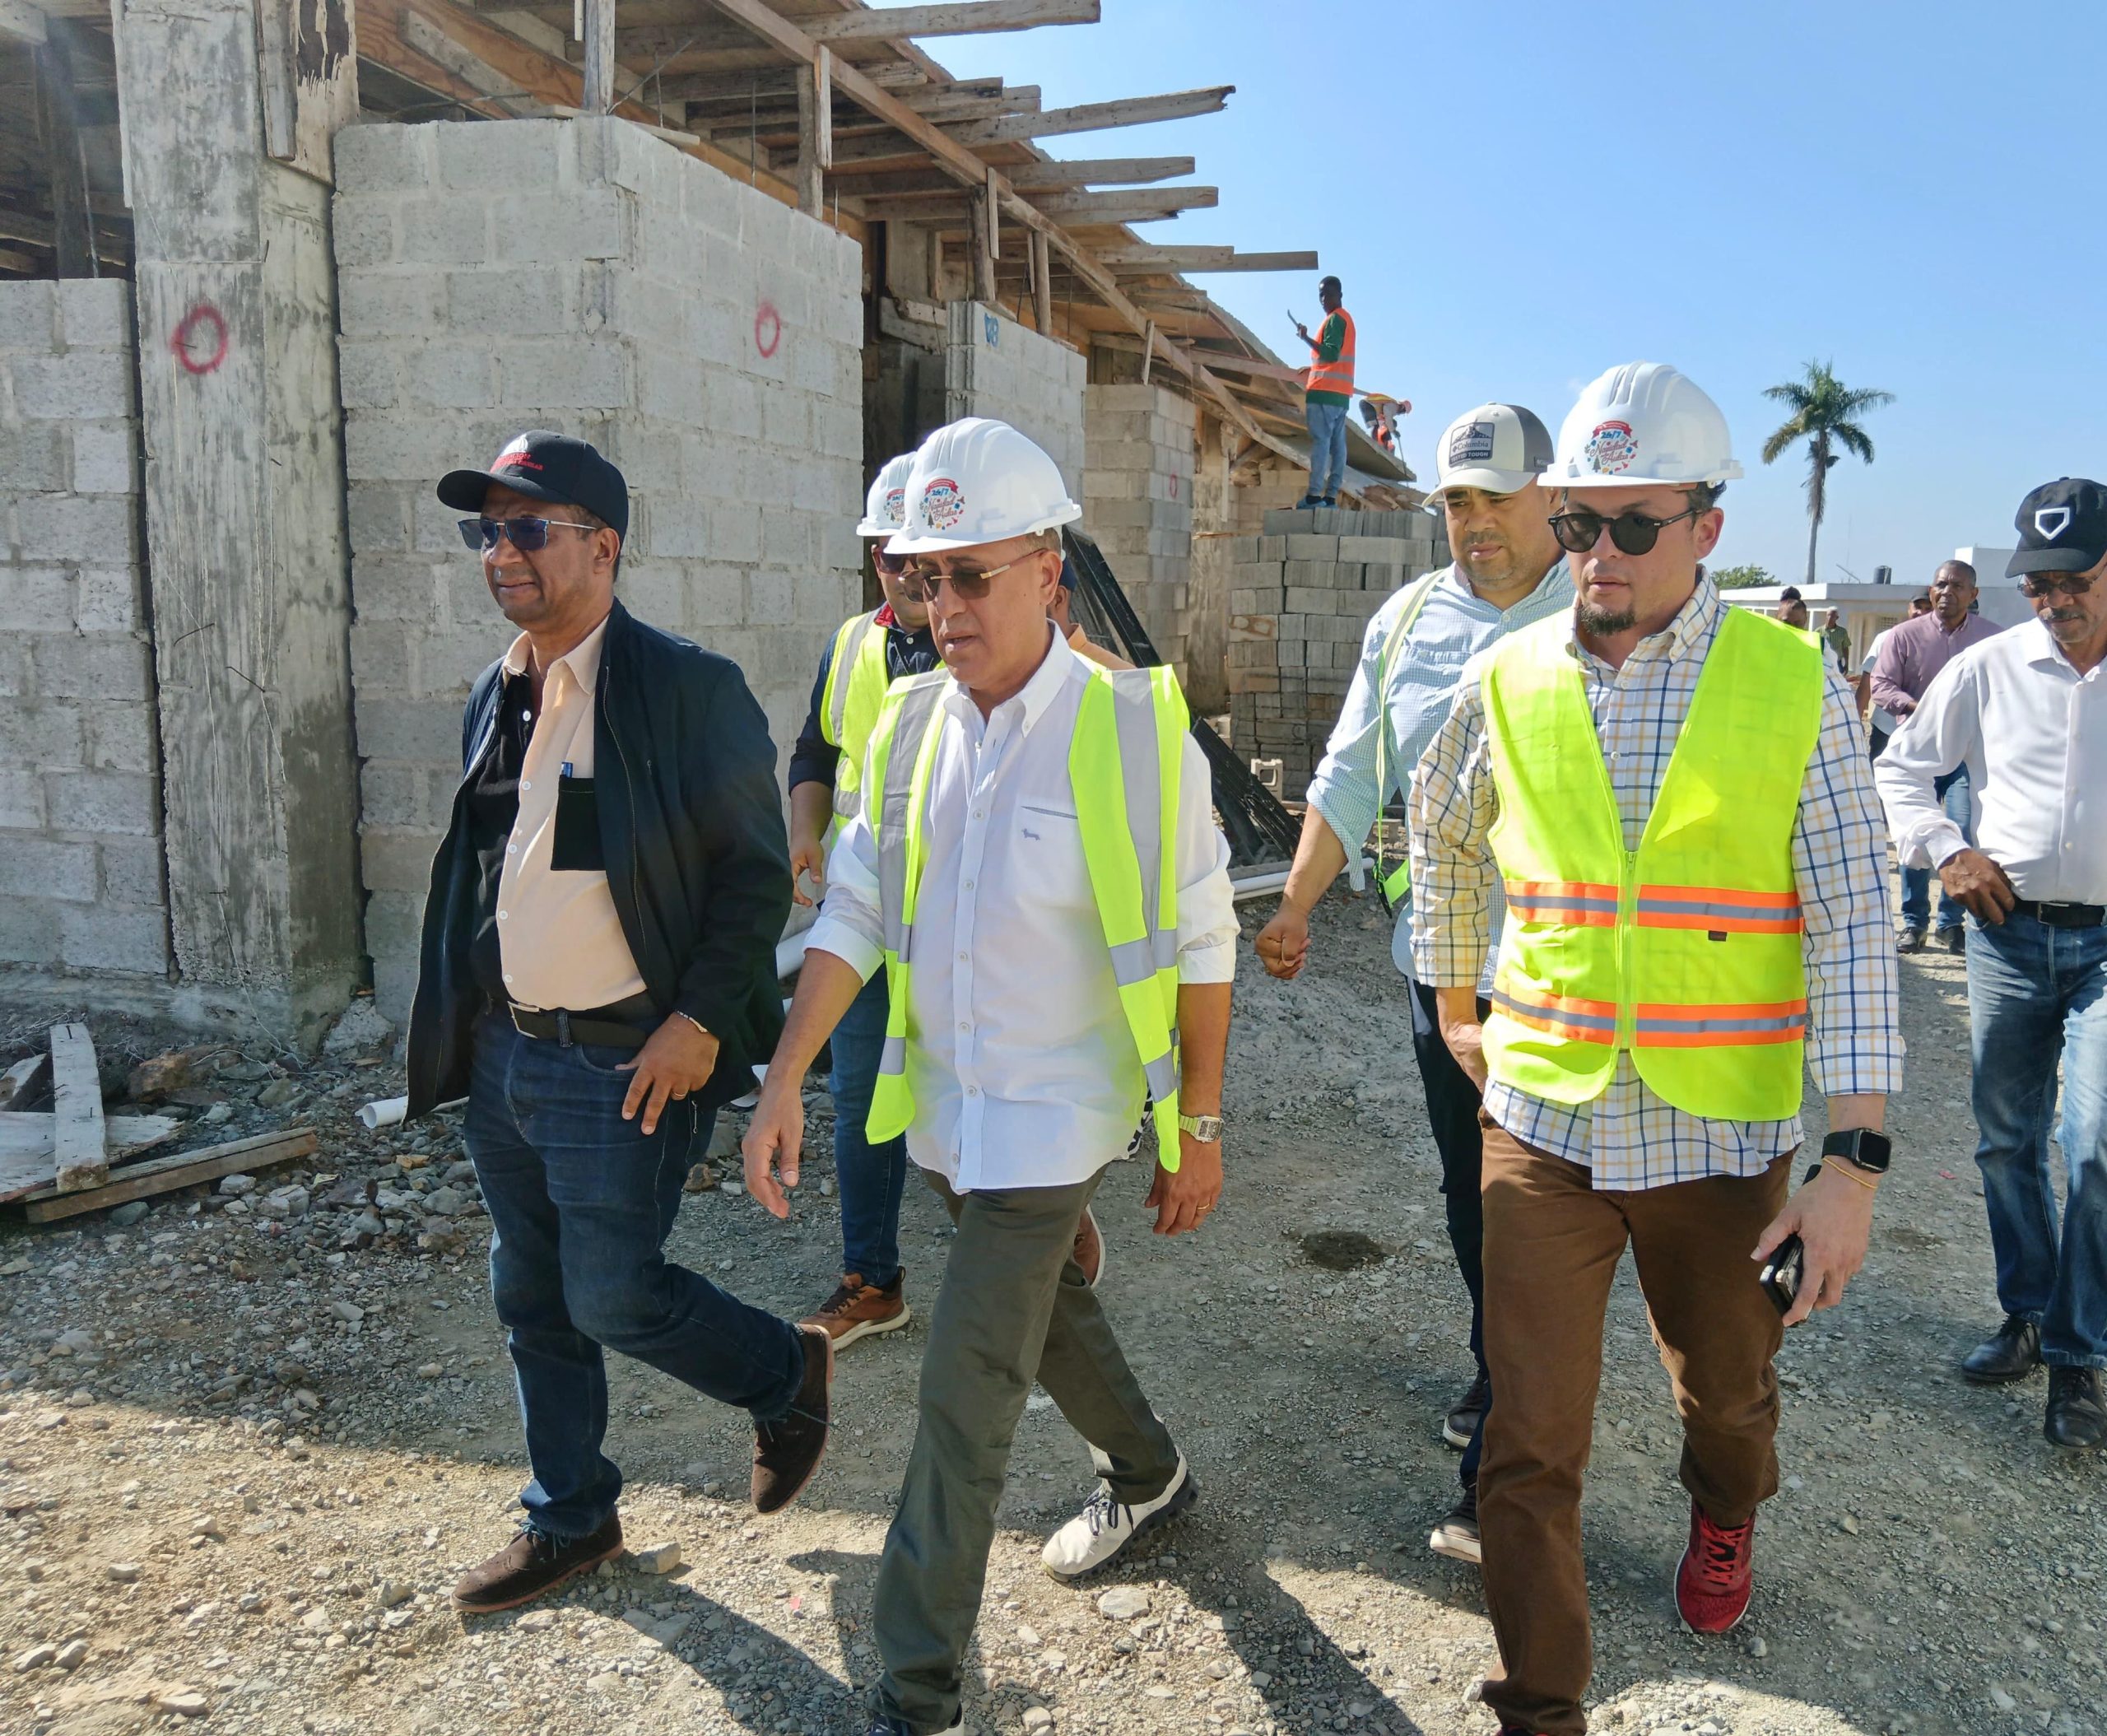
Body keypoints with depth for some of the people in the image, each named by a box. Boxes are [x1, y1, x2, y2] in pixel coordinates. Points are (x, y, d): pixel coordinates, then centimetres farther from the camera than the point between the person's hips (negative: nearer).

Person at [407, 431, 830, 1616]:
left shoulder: (688, 686, -13)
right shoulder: (496, 697, 10)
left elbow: (757, 870, -13)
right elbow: (478, 878, 16)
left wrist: (700, 1021, -18)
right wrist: (460, 1028, 13)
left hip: (627, 1064, -7)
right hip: (505, 1058, 8)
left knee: (613, 1297, -2)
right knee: (532, 1300, 16)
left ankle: (789, 1375, 26)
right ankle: (571, 1520, 36)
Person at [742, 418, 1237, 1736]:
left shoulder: (1133, 729, -16)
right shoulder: (911, 725, 0)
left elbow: (1200, 947, -10)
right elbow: (856, 914, 2)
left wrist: (1200, 1130, -6)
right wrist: (786, 1080, -5)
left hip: (1055, 1116, -6)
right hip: (944, 1108, 6)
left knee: (967, 1390, -4)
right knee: (1049, 1310, 25)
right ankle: (1150, 1477, 53)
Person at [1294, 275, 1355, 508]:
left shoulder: (1335, 319, -7)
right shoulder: (1346, 318, 23)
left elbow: (1331, 353, -18)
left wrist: (1306, 338, -17)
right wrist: (1311, 370, 26)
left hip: (1325, 391, -10)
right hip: (1341, 393, 10)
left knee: (1320, 441, -14)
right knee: (1337, 444, 3)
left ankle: (1315, 495, -20)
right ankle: (1331, 496, 1)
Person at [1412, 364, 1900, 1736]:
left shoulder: (1794, 686, -8)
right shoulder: (1509, 681, -2)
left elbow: (1853, 930, -10)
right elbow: (1444, 838, 17)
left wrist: (1856, 1161, -14)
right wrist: (1456, 1004, 19)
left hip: (1721, 1132, 0)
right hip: (1544, 1122, 1)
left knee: (1727, 1388, 25)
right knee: (1530, 1446, 4)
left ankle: (1726, 1516, 59)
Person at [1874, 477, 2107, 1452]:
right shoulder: (1987, 669, 3)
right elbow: (1901, 767, 12)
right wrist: (1943, 852, -2)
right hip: (2009, 933, 3)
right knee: (2005, 1142, 11)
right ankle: (2026, 1316, 29)